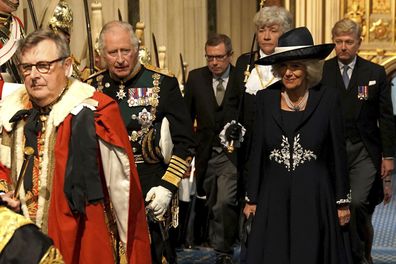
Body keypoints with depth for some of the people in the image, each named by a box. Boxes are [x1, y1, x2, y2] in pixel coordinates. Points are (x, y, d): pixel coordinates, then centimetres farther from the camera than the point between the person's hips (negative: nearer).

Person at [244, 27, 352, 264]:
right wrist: (252, 199, 6)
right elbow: (257, 152, 5)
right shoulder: (266, 98, 1)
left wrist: (343, 202, 3)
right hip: (274, 199, 2)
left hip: (315, 199, -1)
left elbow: (338, 153, 1)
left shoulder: (327, 99, -3)